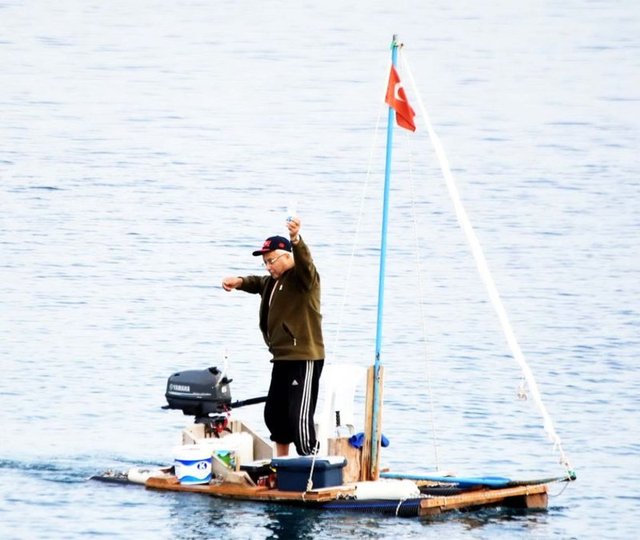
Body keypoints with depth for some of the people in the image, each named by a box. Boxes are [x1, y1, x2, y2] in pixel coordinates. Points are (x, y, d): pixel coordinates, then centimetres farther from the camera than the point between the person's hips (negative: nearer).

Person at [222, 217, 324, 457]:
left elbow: (305, 262, -31)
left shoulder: (302, 277, -10)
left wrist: (296, 239, -52)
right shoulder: (274, 281, 18)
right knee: (273, 412, 18)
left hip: (304, 358, -10)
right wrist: (239, 282, 11)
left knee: (299, 416, -16)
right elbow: (258, 284, 35)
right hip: (282, 358, 10)